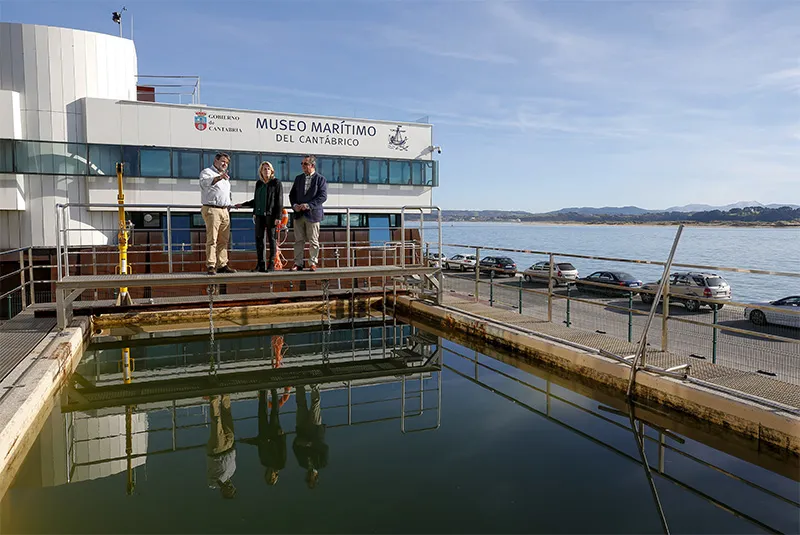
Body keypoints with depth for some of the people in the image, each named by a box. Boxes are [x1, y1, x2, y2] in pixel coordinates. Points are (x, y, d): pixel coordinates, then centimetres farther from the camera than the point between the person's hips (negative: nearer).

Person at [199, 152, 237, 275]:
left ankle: (222, 265, 8)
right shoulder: (207, 172, 0)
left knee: (224, 240, 5)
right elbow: (205, 182, -24)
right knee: (212, 239, -11)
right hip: (211, 210, -7)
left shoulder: (226, 177, 25)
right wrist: (218, 178, -41)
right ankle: (211, 266, -12)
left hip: (225, 211, 7)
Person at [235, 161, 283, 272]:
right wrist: (242, 205, 23)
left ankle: (271, 263, 5)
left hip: (271, 214, -5)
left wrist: (278, 217, -11)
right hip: (259, 214, 5)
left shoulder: (276, 183, 0)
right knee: (258, 238, 2)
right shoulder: (259, 183, 15)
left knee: (271, 238, -1)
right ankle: (260, 264, 8)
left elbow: (279, 201, -5)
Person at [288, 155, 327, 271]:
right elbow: (292, 194, 16)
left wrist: (308, 205, -18)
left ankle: (312, 263, 11)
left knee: (313, 241, 2)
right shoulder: (298, 178, 14)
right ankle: (298, 263, 11)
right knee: (298, 240, 5)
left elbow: (323, 196, -10)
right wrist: (294, 205, -5)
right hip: (299, 214, 4)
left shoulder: (320, 179, -2)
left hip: (312, 214, -4)